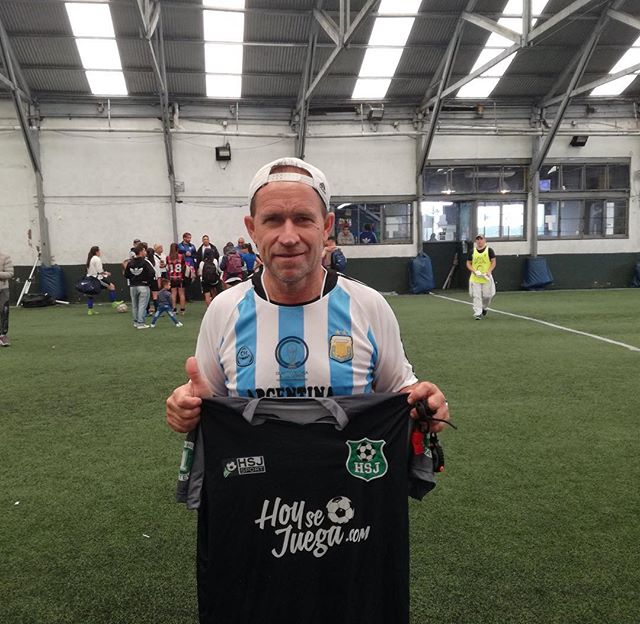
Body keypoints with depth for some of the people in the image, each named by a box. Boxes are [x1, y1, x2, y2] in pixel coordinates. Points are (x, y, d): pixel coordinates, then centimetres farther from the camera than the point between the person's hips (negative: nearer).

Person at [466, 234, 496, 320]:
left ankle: (484, 307, 32)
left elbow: (493, 262, 0)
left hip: (486, 277, -1)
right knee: (476, 296, -4)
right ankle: (477, 313, 0)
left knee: (487, 295, 3)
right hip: (475, 278, 1)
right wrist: (474, 271, -9)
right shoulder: (472, 251, 5)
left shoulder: (489, 250, 0)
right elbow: (468, 263, 8)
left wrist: (489, 271, -16)